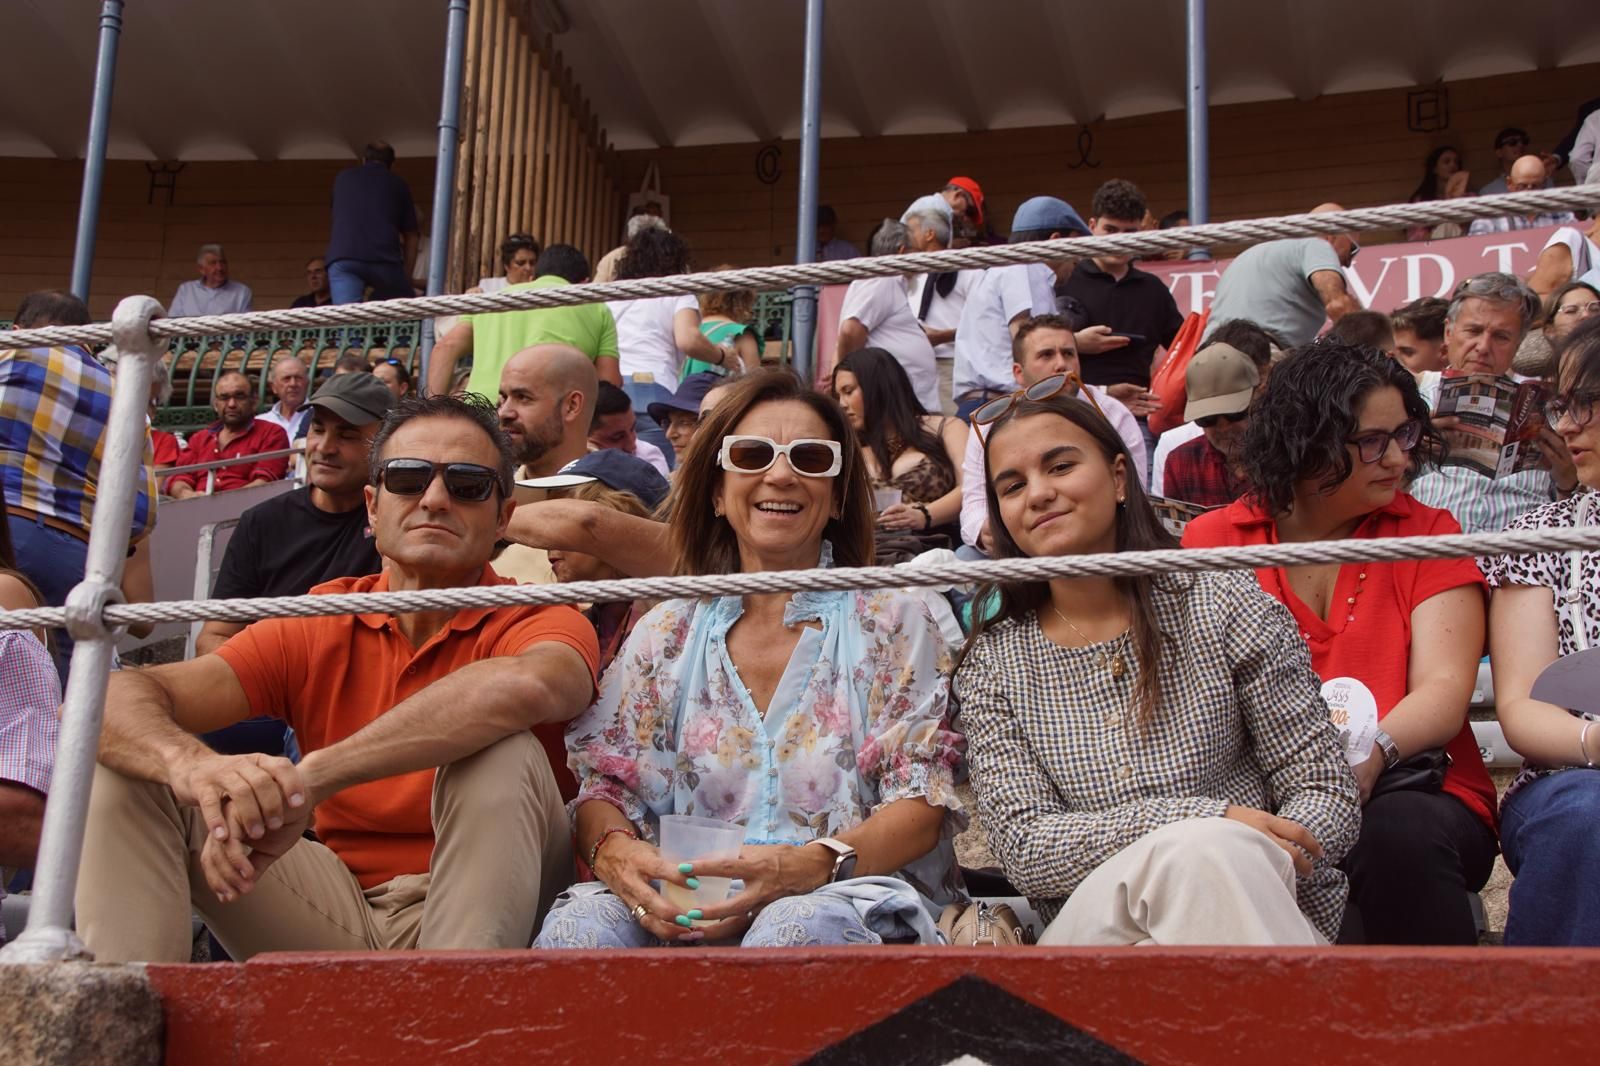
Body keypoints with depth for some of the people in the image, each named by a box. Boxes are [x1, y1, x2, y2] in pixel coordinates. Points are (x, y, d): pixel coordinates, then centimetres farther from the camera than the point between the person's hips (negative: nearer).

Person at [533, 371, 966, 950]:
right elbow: (603, 782, 10)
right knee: (577, 928, -31)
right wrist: (613, 850, -17)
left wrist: (812, 864, -21)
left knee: (797, 929, -39)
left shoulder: (892, 620, 9)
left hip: (846, 892, -2)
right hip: (684, 908, 2)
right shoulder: (665, 633, 17)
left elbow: (923, 801, 0)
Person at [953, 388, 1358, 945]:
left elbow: (1326, 791, 3)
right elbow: (1024, 850, -4)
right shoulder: (991, 664, 7)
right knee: (1194, 850, -35)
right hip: (1087, 929, -1)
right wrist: (1206, 819, -18)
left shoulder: (1222, 604, 3)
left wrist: (1258, 868, -21)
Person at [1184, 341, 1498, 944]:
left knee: (1402, 832, -33)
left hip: (1408, 791, 1)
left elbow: (1444, 689, -2)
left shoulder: (1426, 533, 11)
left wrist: (1372, 754, -25)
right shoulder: (1212, 541, 10)